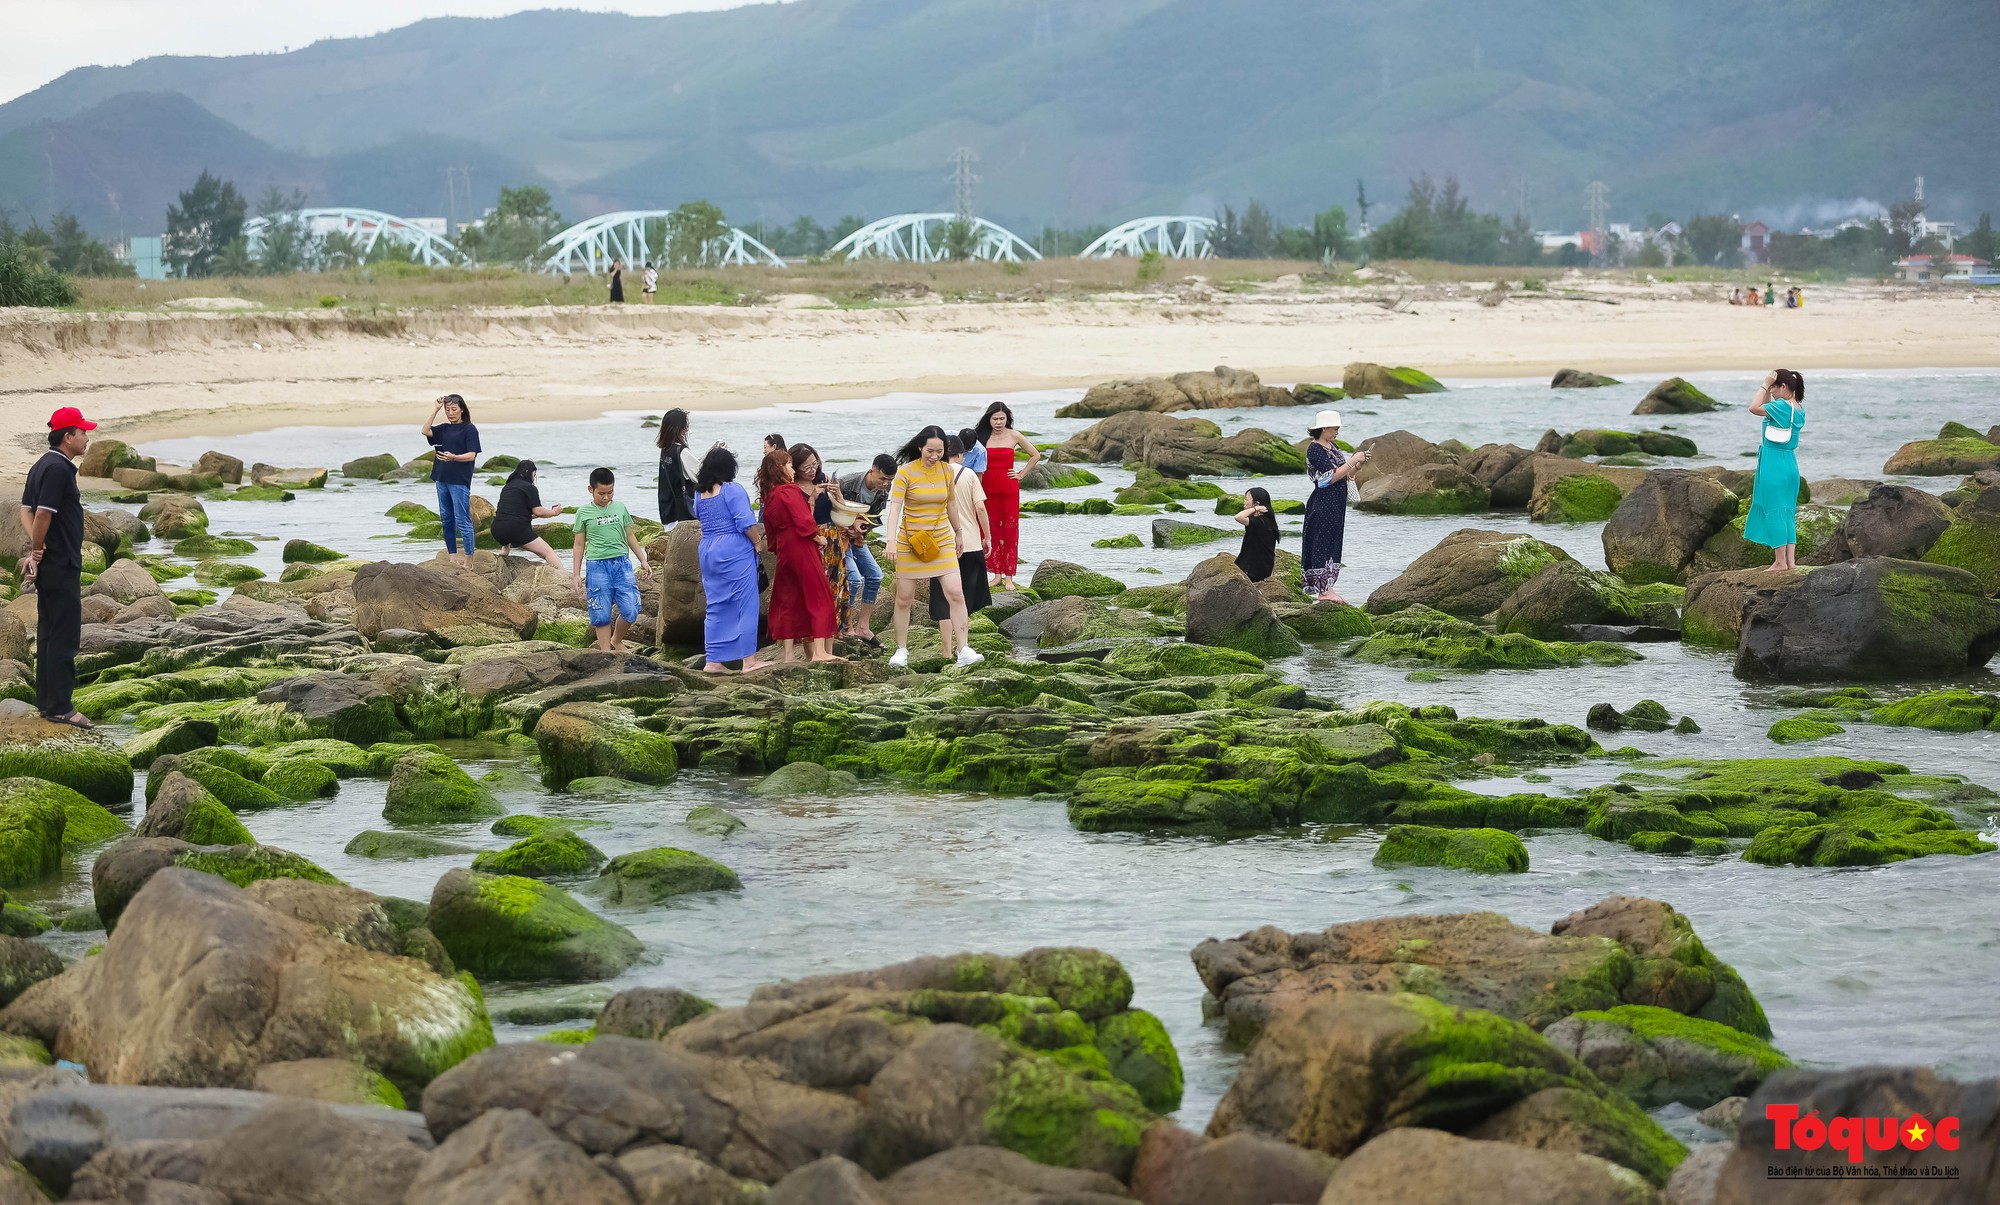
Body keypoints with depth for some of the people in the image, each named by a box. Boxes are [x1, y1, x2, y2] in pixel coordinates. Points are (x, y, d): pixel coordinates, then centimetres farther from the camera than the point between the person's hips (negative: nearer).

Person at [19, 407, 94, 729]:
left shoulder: (42, 466, 14)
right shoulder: (58, 469, -18)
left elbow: (27, 510, 14)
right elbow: (43, 514, -23)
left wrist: (35, 547, 2)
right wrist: (37, 552, -11)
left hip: (50, 566, 10)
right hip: (61, 566, -10)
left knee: (49, 632, 14)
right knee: (64, 636, -8)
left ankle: (46, 701, 20)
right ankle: (60, 707, -8)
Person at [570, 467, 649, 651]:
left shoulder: (620, 508, 10)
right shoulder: (584, 513, 4)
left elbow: (630, 537, 18)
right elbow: (579, 544, 8)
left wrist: (643, 560, 14)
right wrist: (576, 574, 6)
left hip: (621, 563, 2)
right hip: (597, 565, -2)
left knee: (631, 610, -4)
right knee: (601, 614, -1)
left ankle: (617, 640, 22)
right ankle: (606, 650, 7)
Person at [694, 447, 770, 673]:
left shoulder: (699, 493, 9)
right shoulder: (733, 490, -10)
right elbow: (746, 523, -15)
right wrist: (758, 543, -4)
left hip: (707, 552, 7)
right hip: (735, 551, -7)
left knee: (716, 607, 11)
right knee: (746, 604, -2)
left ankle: (714, 661, 10)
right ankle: (749, 660, -4)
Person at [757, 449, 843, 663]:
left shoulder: (767, 497, 13)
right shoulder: (790, 491, -11)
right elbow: (803, 521, -19)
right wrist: (817, 536, -4)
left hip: (784, 552, 8)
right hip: (802, 549, -8)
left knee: (788, 601, 10)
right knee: (819, 598, -4)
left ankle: (788, 654, 7)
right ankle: (819, 651, -14)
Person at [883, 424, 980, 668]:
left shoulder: (946, 471, 2)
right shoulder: (906, 472, -11)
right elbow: (895, 507, -19)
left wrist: (958, 533, 26)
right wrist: (891, 540, -31)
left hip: (942, 541, 3)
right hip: (910, 543, -3)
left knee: (955, 593, -9)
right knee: (904, 597, 4)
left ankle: (963, 650, -8)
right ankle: (901, 650, 19)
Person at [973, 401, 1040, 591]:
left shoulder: (1013, 436, 0)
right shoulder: (982, 436, 5)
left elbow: (1036, 455, 9)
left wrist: (1021, 474, 3)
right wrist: (977, 487, 1)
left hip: (1009, 488, -2)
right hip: (988, 488, 2)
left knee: (1010, 531, -1)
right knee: (991, 531, 4)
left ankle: (1009, 577, 2)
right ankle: (997, 574, 11)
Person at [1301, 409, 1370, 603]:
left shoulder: (1333, 447, 14)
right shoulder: (1315, 449, -14)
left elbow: (1345, 476, 18)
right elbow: (1331, 476, -21)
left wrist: (1358, 465, 1)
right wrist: (1352, 461, -16)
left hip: (1336, 505, 9)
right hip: (1322, 505, -9)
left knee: (1333, 544, 9)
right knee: (1322, 544, -7)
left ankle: (1326, 588, 13)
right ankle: (1323, 590, -6)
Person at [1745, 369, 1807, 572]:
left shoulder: (1782, 406, -17)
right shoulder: (1798, 408, 11)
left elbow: (1754, 408, -21)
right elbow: (1765, 408, 22)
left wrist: (1765, 384, -13)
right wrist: (1767, 387, 11)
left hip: (1773, 464, -9)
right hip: (1790, 463, 9)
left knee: (1774, 511, -3)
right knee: (1788, 512, 12)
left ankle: (1780, 561, -1)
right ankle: (1791, 560, 12)